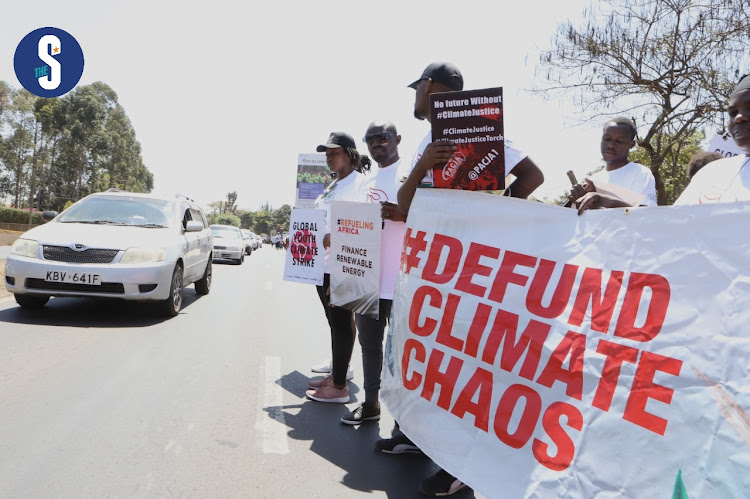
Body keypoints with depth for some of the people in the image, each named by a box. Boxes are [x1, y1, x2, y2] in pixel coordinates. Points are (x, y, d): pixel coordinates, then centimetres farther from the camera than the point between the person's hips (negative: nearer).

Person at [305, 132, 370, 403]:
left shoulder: (358, 183, -10)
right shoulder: (334, 186, 19)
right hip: (323, 264, 9)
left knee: (341, 323, -4)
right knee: (334, 322, 16)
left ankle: (339, 387, 3)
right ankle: (336, 374, 28)